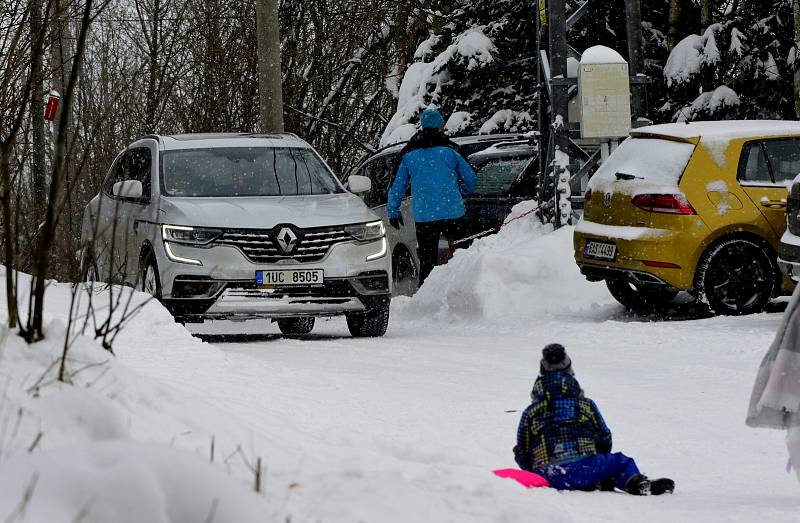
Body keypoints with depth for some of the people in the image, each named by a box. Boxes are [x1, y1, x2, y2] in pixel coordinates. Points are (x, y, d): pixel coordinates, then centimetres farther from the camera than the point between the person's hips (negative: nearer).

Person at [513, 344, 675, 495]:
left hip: (550, 479, 0)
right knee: (621, 462, 24)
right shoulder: (587, 405, 16)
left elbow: (522, 457, 15)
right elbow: (604, 440, 23)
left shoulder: (530, 413, 13)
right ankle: (636, 482, -7)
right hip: (584, 471, 0)